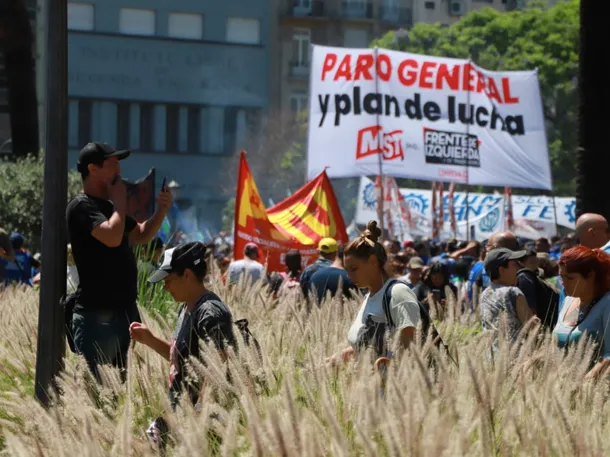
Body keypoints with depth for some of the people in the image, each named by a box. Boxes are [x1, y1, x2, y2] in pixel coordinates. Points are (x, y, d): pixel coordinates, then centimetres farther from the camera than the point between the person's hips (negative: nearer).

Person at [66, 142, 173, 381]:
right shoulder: (82, 206, -11)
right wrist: (120, 201, -11)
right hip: (97, 315, -9)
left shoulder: (108, 206, 16)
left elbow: (142, 236, 27)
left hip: (124, 310, 9)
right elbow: (112, 237, -26)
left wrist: (161, 210, 10)